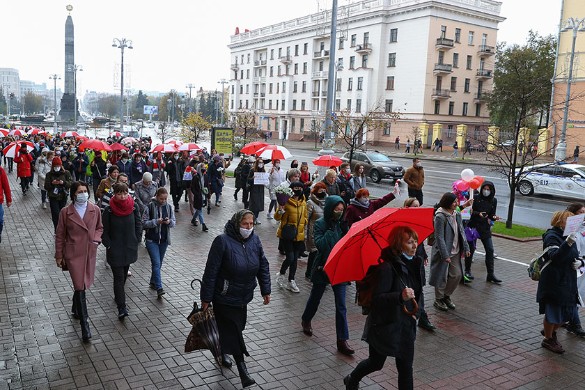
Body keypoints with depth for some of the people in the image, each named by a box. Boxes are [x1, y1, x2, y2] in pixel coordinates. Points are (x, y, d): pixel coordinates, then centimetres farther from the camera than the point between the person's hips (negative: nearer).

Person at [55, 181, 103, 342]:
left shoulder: (95, 210, -1)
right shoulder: (65, 212, -8)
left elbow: (99, 227, 14)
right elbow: (60, 235, -1)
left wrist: (97, 238, -6)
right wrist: (59, 256, 1)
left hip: (90, 253, 4)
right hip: (74, 254, -4)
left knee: (81, 284, 20)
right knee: (80, 287, -7)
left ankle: (75, 309, 48)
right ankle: (84, 326, -2)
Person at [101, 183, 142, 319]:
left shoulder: (134, 207, -7)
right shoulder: (109, 210, -14)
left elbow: (138, 225, 4)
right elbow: (104, 230, -7)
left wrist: (136, 241, 1)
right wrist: (108, 246, -9)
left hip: (130, 248, 3)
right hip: (115, 250, -3)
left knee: (124, 274, 19)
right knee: (119, 277, -6)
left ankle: (118, 296, 42)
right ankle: (121, 307, -6)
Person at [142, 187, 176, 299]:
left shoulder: (168, 207, 4)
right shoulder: (150, 207, -8)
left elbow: (174, 222, 8)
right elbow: (144, 223, -9)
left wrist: (169, 222, -14)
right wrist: (156, 221, -22)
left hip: (164, 240, 4)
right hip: (152, 240, -4)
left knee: (158, 263, 14)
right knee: (156, 263, -12)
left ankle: (153, 283, 33)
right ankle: (159, 289, -15)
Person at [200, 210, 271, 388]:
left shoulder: (255, 240, -3)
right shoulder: (223, 241, -20)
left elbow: (263, 266, 6)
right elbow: (211, 271, -17)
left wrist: (265, 290, 5)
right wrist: (206, 298, -14)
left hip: (243, 296, 6)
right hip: (225, 298, -6)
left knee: (232, 328, 18)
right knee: (233, 332, -2)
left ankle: (223, 352, 44)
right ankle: (242, 370, 4)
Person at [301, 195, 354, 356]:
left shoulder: (341, 224, 2)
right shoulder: (320, 224, -9)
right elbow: (320, 244, -23)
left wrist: (344, 228, -16)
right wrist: (331, 229, -21)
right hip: (322, 268, -2)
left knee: (341, 305, -1)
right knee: (315, 298, 18)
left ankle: (342, 340, 3)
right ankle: (306, 321, 46)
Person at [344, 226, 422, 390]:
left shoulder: (412, 263, 1)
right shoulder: (387, 268, -23)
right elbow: (378, 298, -27)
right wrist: (400, 296, -40)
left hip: (405, 324, 6)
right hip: (385, 325, -6)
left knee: (406, 366, 7)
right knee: (376, 362, 14)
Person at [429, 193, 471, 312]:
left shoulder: (457, 215, 5)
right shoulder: (440, 217, -18)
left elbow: (462, 232, 12)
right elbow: (439, 237, -20)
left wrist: (466, 248, 6)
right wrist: (445, 255, -22)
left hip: (455, 252, 7)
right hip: (443, 252, -7)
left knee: (457, 275, 10)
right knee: (442, 277, 3)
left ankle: (446, 296, 30)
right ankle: (438, 300, 21)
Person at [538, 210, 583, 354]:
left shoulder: (569, 237, 11)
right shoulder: (551, 236, -15)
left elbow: (577, 256, 18)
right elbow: (555, 257, -28)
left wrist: (579, 262, -5)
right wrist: (567, 244, -42)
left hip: (569, 282, 8)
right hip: (553, 282, -8)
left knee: (567, 312, 16)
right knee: (553, 312, 3)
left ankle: (550, 331, 40)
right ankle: (548, 339, 23)